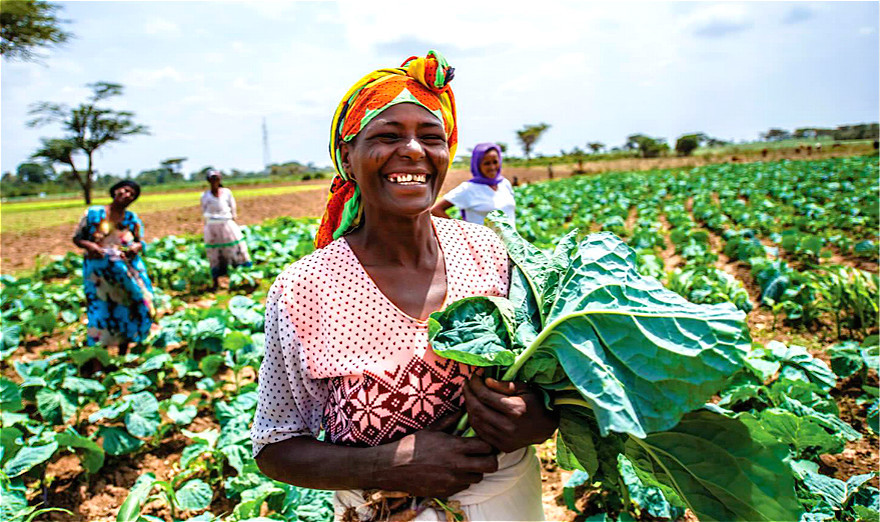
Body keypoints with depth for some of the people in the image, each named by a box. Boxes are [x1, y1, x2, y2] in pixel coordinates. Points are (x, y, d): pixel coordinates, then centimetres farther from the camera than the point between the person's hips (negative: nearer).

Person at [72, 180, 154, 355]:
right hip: (99, 274, -2)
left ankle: (123, 355, 23)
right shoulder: (93, 213, -3)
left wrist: (137, 246, -15)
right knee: (103, 316, -1)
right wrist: (88, 245, -19)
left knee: (128, 313, 5)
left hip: (127, 273, 2)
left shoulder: (132, 219, 3)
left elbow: (141, 241, 8)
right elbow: (76, 238, 1)